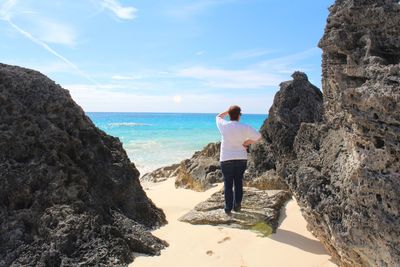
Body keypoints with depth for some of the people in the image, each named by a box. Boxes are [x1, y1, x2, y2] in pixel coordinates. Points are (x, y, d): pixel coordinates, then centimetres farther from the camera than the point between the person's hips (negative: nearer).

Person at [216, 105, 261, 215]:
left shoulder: (224, 126, -6)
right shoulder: (244, 127, -5)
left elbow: (218, 117, 17)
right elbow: (258, 136, 1)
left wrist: (228, 111, 9)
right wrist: (247, 142, 6)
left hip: (226, 159, -1)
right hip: (241, 159, 1)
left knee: (228, 184, 4)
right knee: (238, 183, 13)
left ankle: (228, 208, 5)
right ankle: (237, 206, 20)